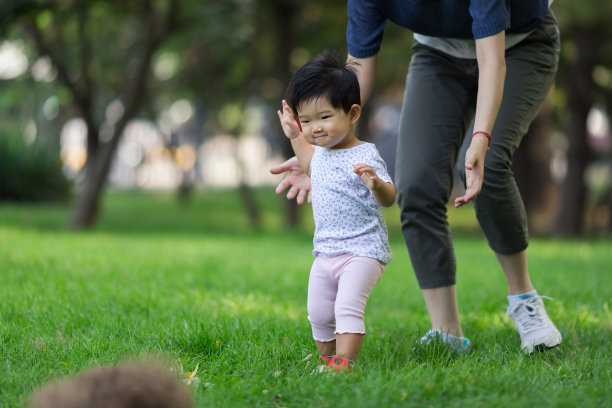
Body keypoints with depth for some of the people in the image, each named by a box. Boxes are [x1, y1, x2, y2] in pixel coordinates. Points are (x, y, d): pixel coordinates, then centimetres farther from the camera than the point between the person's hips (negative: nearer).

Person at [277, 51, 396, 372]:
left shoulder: (364, 157, -17)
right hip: (325, 254, 8)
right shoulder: (322, 152, 9)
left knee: (348, 307, -24)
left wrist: (376, 184, -48)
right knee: (319, 316, 12)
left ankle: (344, 363, -27)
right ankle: (327, 360, 29)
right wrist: (295, 136, 28)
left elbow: (389, 199, -27)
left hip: (362, 252, -8)